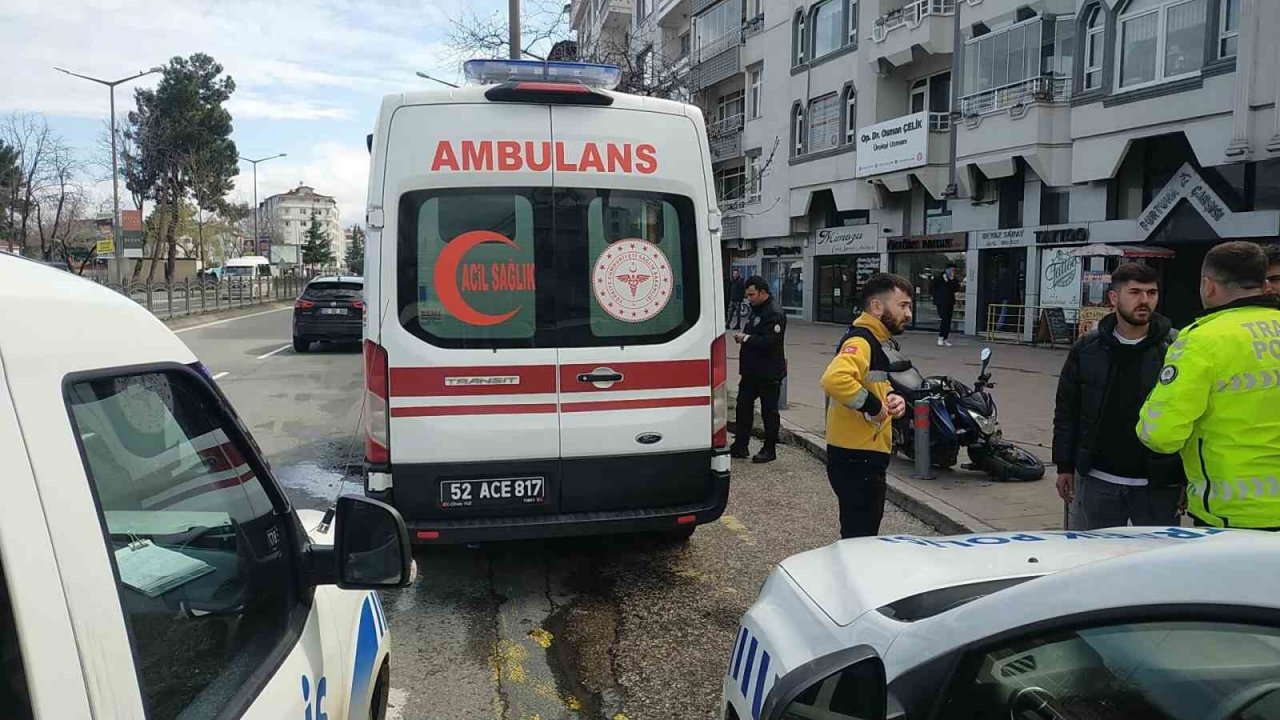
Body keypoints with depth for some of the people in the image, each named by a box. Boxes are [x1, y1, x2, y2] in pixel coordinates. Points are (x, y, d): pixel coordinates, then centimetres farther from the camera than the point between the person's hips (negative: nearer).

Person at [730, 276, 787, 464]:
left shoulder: (775, 314, -17)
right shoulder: (755, 311, 15)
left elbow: (769, 341, -27)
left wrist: (746, 339, -18)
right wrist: (742, 337, 7)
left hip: (769, 373, -9)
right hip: (751, 371, 9)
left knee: (769, 411, 2)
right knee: (743, 406, 10)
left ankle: (769, 450, 12)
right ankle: (740, 446, 18)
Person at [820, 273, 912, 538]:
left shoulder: (873, 341, 15)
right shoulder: (860, 341, -18)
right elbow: (835, 379, -37)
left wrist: (891, 400, 6)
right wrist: (874, 405, -25)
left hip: (864, 458, 10)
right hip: (856, 459, -10)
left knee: (861, 538, 21)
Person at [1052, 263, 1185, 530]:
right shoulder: (1087, 348, 3)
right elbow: (1066, 410, 8)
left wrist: (1188, 479, -5)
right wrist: (1064, 467, 6)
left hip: (1158, 485, -2)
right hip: (1097, 480, 2)